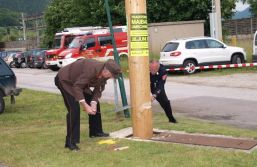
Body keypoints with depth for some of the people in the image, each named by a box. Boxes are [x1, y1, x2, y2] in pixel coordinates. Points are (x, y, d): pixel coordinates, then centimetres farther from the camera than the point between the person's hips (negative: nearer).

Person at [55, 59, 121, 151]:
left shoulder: (104, 74, -12)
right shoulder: (91, 69, -38)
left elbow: (98, 89, -4)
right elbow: (77, 87, -35)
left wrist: (93, 103, -20)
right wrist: (85, 105, -35)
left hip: (79, 81, 9)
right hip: (65, 80, -9)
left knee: (95, 103, 9)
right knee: (74, 108, -21)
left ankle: (95, 131, 27)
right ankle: (70, 142, -16)